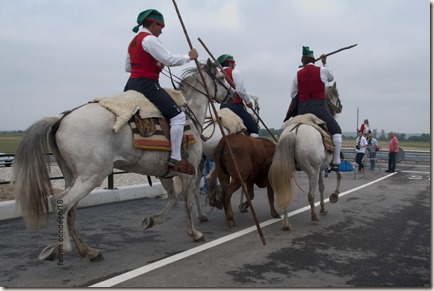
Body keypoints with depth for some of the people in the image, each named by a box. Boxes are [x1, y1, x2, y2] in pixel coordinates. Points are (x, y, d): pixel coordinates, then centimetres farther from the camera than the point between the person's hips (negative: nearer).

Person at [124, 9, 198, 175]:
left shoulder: (133, 42, 19)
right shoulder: (149, 39, -10)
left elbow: (127, 67, 26)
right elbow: (169, 59, -17)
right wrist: (189, 57, -3)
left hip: (132, 84, 10)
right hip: (147, 84, -10)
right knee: (178, 116, -12)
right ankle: (175, 159, -17)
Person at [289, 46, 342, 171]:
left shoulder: (298, 74, 7)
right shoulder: (322, 70, 2)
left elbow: (293, 95, 10)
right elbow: (331, 77, 26)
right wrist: (325, 63, 32)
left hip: (302, 109, 3)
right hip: (319, 107, -3)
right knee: (336, 131, 6)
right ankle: (336, 162, -2)